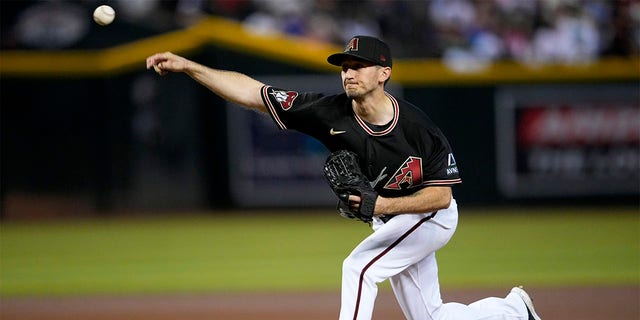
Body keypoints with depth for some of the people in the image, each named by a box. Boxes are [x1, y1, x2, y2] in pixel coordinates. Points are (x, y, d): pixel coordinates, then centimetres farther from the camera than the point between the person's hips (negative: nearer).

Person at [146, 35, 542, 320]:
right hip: (391, 222, 6)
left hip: (431, 216, -6)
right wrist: (186, 65, -30)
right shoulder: (331, 113, -19)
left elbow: (441, 195, -23)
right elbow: (252, 92, -21)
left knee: (359, 267, -23)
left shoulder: (418, 128, -29)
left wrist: (382, 204, -35)